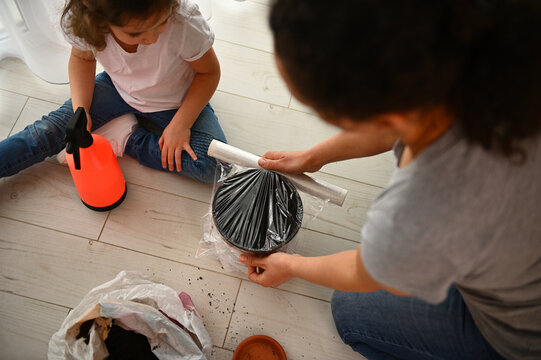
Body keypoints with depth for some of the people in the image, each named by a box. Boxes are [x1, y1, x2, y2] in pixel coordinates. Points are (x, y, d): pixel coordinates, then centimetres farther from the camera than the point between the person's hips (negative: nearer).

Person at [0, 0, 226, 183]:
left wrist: (181, 124, -25)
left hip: (177, 103, -2)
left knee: (212, 165, -24)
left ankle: (126, 138, -8)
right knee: (49, 131, -9)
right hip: (118, 90, 2)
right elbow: (81, 58, -2)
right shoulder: (82, 20, -27)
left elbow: (209, 71, -19)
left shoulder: (184, 22, -38)